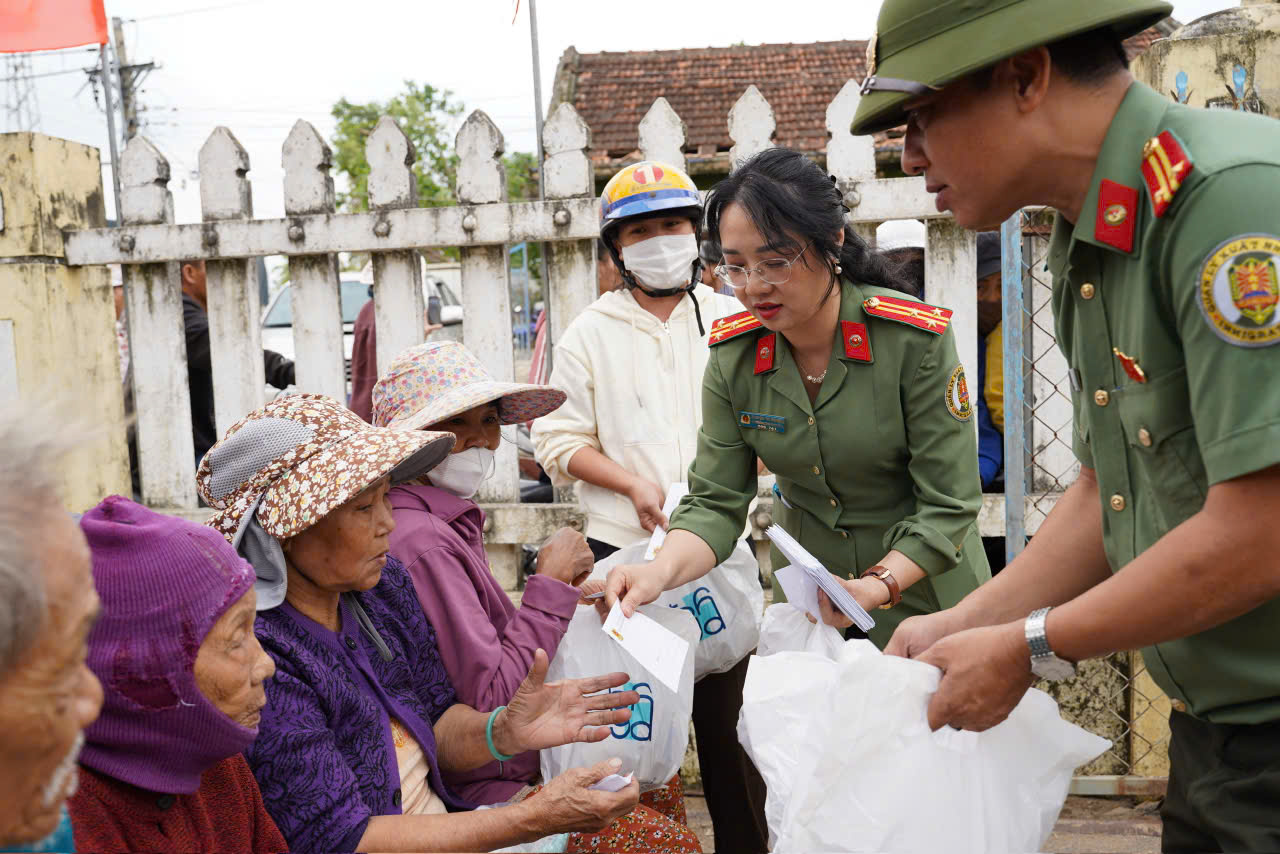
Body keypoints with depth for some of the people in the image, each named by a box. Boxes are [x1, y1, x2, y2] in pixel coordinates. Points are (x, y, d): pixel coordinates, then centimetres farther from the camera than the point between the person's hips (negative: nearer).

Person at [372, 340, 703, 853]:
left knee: (662, 788, 17)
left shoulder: (448, 523, 8)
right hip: (471, 802, -10)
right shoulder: (422, 541, -25)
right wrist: (551, 585, -19)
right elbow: (490, 702, -25)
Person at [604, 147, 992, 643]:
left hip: (922, 589, -2)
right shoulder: (731, 355, -11)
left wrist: (878, 587, -35)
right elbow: (715, 503, -12)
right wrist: (660, 573, -31)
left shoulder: (917, 339, -22)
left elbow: (946, 506, -19)